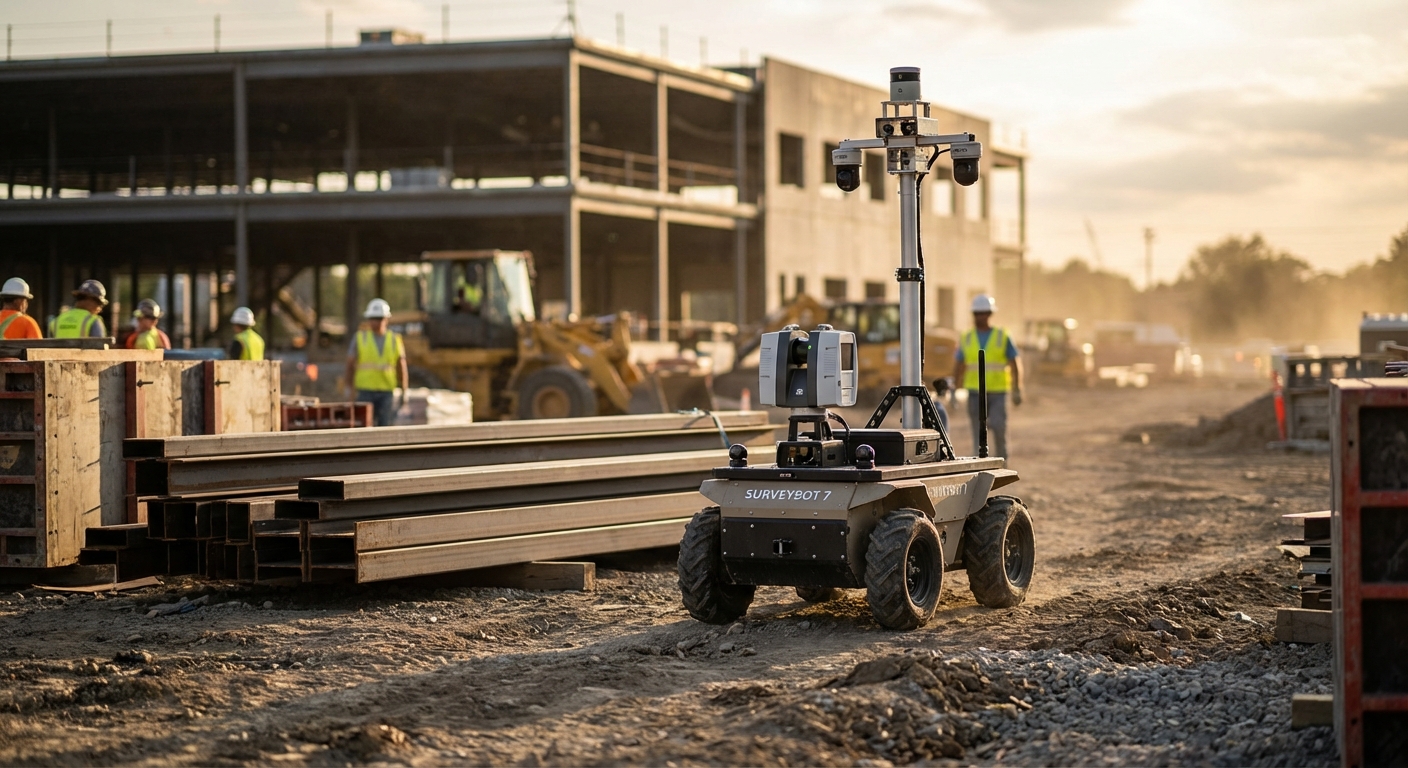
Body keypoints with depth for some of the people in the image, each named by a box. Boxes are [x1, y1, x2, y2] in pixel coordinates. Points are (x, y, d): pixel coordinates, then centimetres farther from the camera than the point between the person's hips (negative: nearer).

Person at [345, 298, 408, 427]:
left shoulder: (395, 340, 6)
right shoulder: (359, 338, 2)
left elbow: (402, 368, 8)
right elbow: (350, 365, 3)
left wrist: (404, 392, 3)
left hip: (387, 392, 1)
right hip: (365, 391, -1)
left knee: (384, 426, -3)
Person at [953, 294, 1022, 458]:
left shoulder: (1003, 337, -2)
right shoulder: (967, 339, 4)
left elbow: (1015, 365, -2)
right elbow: (959, 368, 10)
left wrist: (1017, 391, -10)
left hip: (997, 393, -2)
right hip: (975, 394, 2)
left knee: (998, 426, -17)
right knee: (979, 433, -1)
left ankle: (1000, 454, 8)